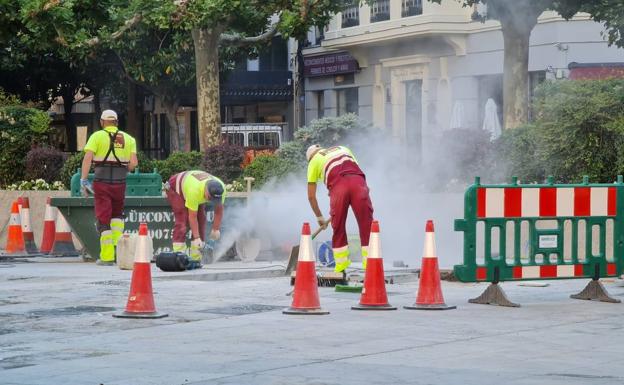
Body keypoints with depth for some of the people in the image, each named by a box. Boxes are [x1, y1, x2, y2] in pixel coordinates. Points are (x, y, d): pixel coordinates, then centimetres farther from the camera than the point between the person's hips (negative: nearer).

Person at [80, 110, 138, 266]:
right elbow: (133, 163, 0)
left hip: (101, 182, -2)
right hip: (120, 182, 2)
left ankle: (107, 256, 2)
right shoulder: (128, 138, 9)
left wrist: (83, 180, -11)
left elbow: (87, 158, -11)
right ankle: (118, 245, 7)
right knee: (117, 214, 24)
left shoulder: (97, 136, 1)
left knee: (103, 218, 4)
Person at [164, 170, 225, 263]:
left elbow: (219, 210, -14)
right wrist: (196, 237, -34)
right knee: (181, 221, -19)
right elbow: (192, 217, -37)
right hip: (175, 189, -6)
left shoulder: (221, 189, -29)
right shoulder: (194, 190, -46)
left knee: (201, 220, -3)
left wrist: (216, 229, -9)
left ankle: (196, 258, 0)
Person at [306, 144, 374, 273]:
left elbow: (311, 196, 26)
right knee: (366, 223, 4)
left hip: (338, 184, -2)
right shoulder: (343, 149, 37)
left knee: (338, 226, 12)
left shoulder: (313, 161, 27)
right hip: (358, 181, 2)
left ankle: (341, 263, 18)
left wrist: (319, 217, 36)